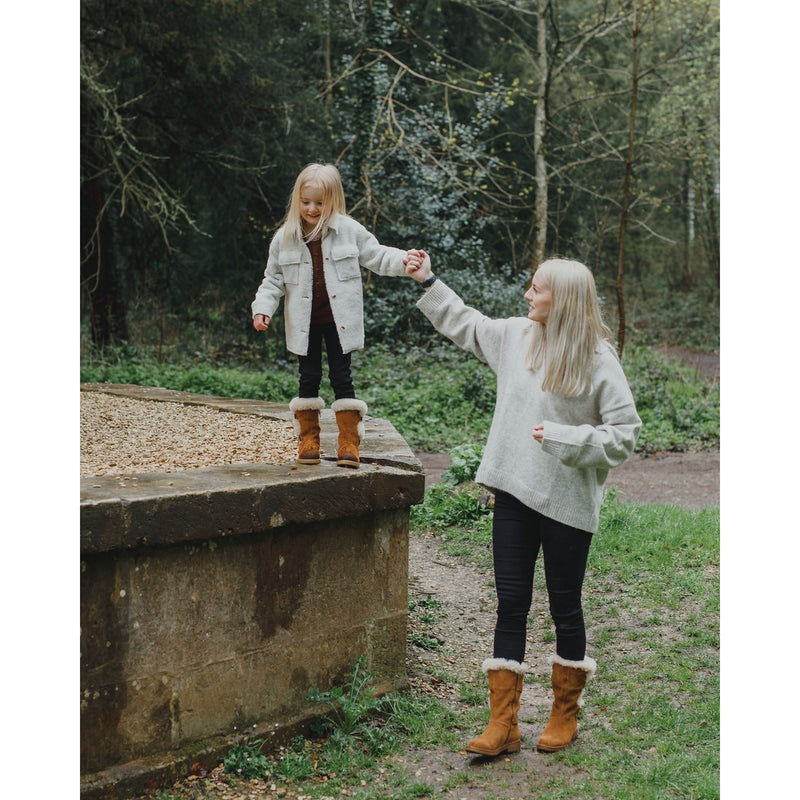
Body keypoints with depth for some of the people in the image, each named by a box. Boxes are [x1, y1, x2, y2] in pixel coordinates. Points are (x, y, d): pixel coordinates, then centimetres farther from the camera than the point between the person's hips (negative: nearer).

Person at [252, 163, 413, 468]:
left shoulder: (350, 231, -5)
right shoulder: (285, 237, -1)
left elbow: (377, 257, 1)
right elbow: (273, 279, 6)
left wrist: (404, 261, -16)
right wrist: (262, 307, -6)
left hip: (339, 321, -1)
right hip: (305, 323, 1)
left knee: (341, 378, 2)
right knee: (309, 378, 8)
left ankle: (349, 444, 8)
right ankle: (308, 440, 19)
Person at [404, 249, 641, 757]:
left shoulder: (599, 362, -12)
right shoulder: (516, 335, 3)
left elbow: (624, 436, -12)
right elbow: (465, 324, 23)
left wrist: (562, 438, -20)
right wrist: (429, 282, 23)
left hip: (568, 502, -4)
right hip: (514, 493, 5)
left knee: (565, 607, 10)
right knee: (511, 604, 6)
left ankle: (565, 715, 29)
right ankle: (503, 725, 12)